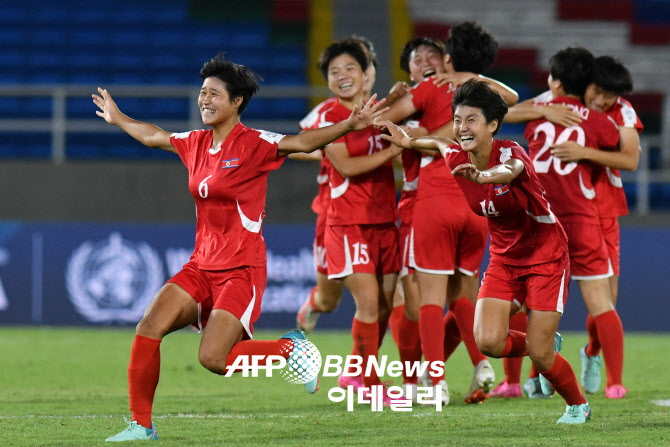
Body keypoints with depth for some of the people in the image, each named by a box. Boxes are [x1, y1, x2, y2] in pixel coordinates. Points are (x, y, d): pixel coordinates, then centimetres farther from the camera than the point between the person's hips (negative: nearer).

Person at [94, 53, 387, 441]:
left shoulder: (253, 144, -11)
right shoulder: (196, 143, 9)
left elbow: (301, 143, -24)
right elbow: (153, 136, 29)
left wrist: (350, 125, -39)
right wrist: (119, 119, 43)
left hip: (242, 271, -7)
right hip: (202, 265, 7)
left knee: (213, 358, -19)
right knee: (149, 328, -9)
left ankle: (290, 348, 6)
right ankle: (141, 425, 1)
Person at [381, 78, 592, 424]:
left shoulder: (510, 151, -23)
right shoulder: (457, 158, -7)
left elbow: (510, 170, -50)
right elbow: (443, 145, 20)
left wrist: (484, 176, -70)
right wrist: (409, 142, 15)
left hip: (546, 256, -5)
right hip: (504, 259, 5)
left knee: (539, 354, -10)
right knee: (488, 342, -16)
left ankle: (578, 405, 20)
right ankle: (546, 345, 16)